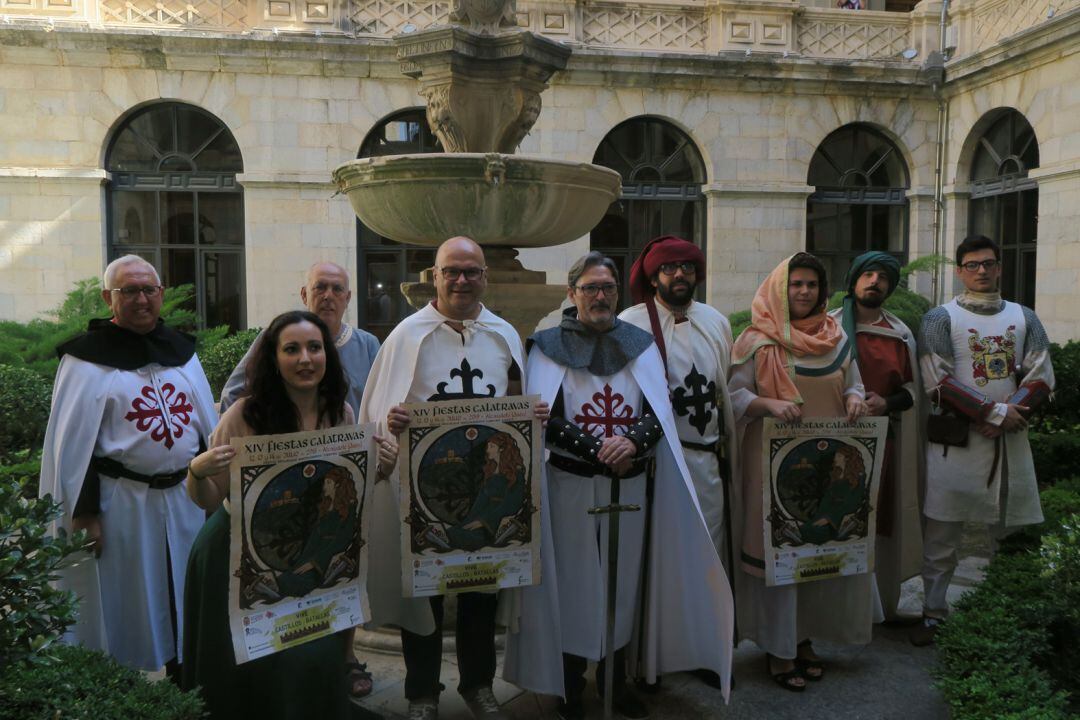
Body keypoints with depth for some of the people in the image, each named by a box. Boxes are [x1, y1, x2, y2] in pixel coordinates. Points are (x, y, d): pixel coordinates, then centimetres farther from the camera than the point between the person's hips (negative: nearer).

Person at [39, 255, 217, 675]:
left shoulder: (182, 349, 7)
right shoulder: (88, 359, -6)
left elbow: (207, 424, 11)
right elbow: (72, 442, -8)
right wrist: (83, 512, -11)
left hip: (184, 498, 5)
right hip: (122, 505, -4)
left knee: (183, 602, 14)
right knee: (126, 607, 7)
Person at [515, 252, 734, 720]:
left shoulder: (640, 344, 7)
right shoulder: (549, 346, -1)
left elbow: (660, 410, 0)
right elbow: (544, 418, -9)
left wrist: (633, 441, -20)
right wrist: (598, 448, -18)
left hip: (631, 483, 3)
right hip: (570, 484, -3)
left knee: (624, 580, 10)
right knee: (575, 583, 4)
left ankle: (616, 678, 27)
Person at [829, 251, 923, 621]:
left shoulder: (901, 334, 11)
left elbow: (912, 390, 10)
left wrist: (887, 403, -9)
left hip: (885, 441, 3)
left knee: (883, 521, 5)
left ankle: (884, 603, 19)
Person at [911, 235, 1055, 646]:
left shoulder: (1024, 318, 12)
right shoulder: (940, 318, 0)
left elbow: (1041, 379, 4)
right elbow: (938, 382, -9)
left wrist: (1006, 419, -11)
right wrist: (994, 412, -14)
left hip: (1011, 439, 4)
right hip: (954, 439, -3)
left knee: (1012, 532, 8)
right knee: (941, 531, 1)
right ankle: (933, 612, 12)